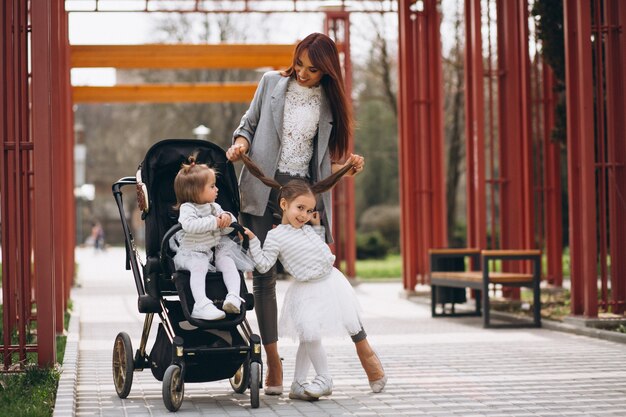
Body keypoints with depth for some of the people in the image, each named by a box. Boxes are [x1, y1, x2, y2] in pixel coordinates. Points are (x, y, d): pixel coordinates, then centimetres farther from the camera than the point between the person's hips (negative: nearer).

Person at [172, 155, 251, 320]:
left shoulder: (215, 207, 13)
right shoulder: (187, 208, -9)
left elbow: (227, 229, 16)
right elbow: (189, 225, -32)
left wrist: (227, 219, -9)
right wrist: (214, 222, -28)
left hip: (216, 250, 6)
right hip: (192, 253, -6)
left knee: (228, 263, -21)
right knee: (198, 266, -34)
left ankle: (234, 296, -27)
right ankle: (202, 305, -45)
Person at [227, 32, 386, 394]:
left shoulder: (329, 103, 7)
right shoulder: (272, 83, 6)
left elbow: (323, 160, 13)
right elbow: (249, 125, 13)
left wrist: (348, 167, -5)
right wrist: (241, 144, -7)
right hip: (263, 190, 0)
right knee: (264, 278, 0)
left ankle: (364, 348, 9)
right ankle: (274, 365, 5)